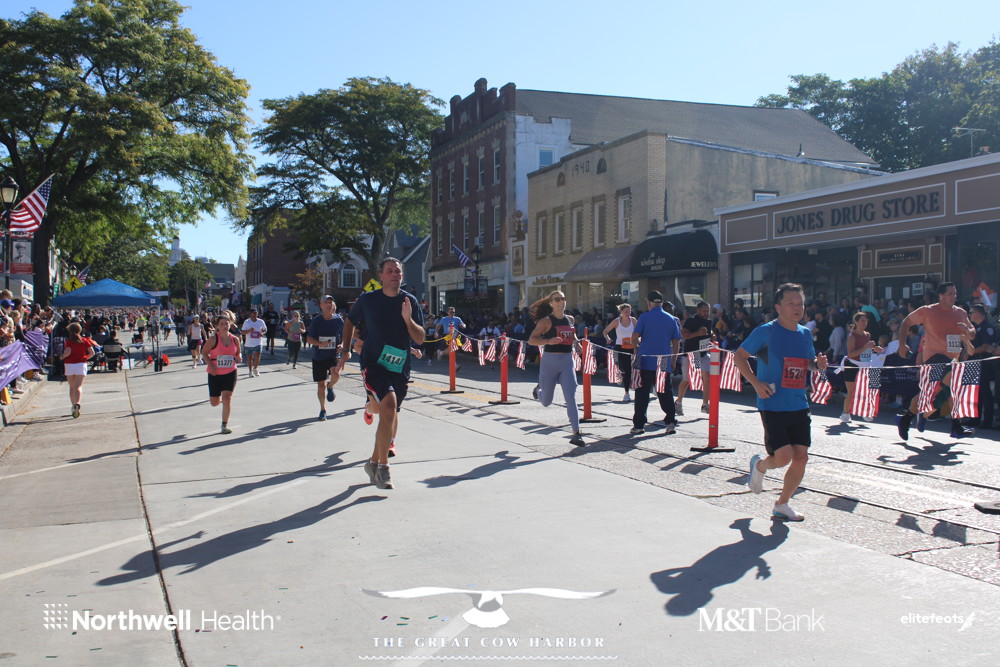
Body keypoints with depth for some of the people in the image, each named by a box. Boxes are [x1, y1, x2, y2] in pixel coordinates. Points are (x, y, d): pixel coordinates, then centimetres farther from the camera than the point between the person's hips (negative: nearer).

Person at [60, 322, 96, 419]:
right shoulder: (84, 340, 4)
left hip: (69, 364, 0)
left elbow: (68, 352, -16)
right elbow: (92, 352, 1)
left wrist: (62, 357, 3)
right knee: (78, 386, -8)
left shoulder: (68, 341, -2)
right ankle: (77, 403, -32)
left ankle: (73, 406, 16)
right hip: (81, 364, 0)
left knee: (72, 387, 14)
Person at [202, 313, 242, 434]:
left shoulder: (235, 339, 1)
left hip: (230, 373, 1)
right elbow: (204, 352, -3)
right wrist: (210, 365, -16)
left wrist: (238, 358, -9)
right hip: (215, 374, -1)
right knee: (214, 403, 7)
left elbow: (238, 353, 15)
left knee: (227, 397, -12)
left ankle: (225, 425, -2)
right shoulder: (213, 339, -8)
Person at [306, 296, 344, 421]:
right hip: (318, 357, 1)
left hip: (334, 355, 0)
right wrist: (320, 344, -20)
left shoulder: (338, 320, 0)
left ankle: (330, 386, 8)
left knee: (336, 374, -29)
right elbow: (309, 338, -1)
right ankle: (323, 410, 25)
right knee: (321, 385, 4)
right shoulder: (316, 321, -2)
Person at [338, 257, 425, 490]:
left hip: (400, 368, 4)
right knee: (389, 404, -26)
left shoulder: (410, 301, 3)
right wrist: (345, 351, 12)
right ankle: (383, 466, -17)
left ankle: (374, 462, 34)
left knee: (391, 415, 11)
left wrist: (408, 319, -16)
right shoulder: (368, 299, -1)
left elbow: (420, 339, 1)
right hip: (372, 364, -4)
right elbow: (350, 322, 17)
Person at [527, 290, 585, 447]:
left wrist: (575, 341, 13)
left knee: (571, 397, -11)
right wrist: (548, 341, -26)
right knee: (546, 402, 12)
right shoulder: (546, 321, -7)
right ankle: (538, 391, 49)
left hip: (567, 361, 3)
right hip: (550, 361, -3)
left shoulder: (570, 319, 9)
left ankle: (576, 434, -11)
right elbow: (531, 340, -12)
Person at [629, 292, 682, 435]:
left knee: (642, 394, 3)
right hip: (664, 363, 2)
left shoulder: (644, 317, -2)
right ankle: (671, 421, 2)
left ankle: (638, 424, 3)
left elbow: (634, 337, -7)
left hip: (646, 361, -2)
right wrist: (673, 362, 15)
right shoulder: (671, 319, 8)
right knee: (665, 393, 9)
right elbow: (676, 342, 8)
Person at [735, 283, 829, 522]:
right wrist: (756, 382, -14)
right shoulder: (766, 331, -8)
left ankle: (782, 505, 20)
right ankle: (759, 465, 24)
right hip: (773, 406, -6)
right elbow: (739, 356, -2)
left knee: (801, 457, 2)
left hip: (799, 406, 6)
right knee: (784, 457, -12)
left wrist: (818, 363, 0)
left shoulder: (805, 334, 10)